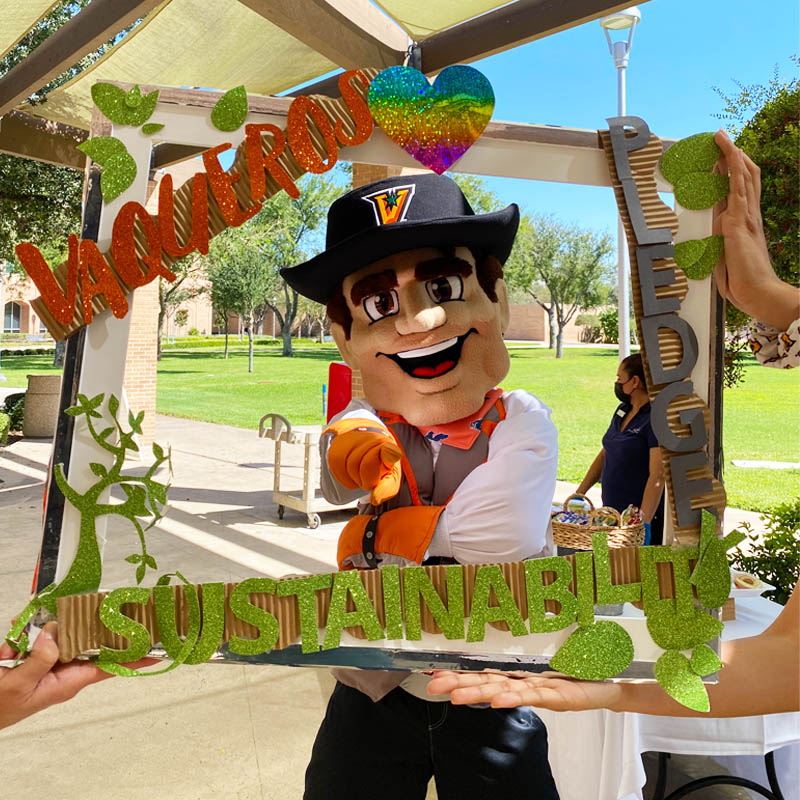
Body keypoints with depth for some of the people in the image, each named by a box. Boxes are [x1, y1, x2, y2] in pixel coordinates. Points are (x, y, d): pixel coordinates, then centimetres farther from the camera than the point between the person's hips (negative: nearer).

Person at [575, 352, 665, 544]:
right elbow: (605, 454, 17)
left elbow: (657, 476, -23)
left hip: (644, 517, -7)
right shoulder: (623, 410, 9)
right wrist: (579, 493, 14)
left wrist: (643, 522, -28)